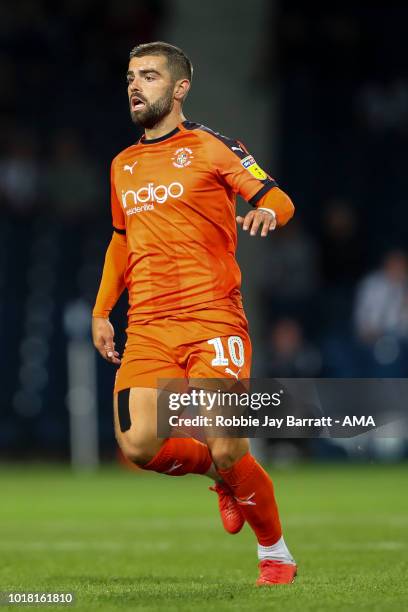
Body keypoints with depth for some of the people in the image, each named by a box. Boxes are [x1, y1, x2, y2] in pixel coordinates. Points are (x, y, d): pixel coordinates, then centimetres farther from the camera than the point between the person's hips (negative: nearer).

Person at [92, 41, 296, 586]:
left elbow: (278, 199, -3)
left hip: (212, 321, -5)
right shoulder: (123, 166, 19)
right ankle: (224, 477, 18)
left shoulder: (211, 146, 2)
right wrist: (101, 311, 25)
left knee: (228, 453, -15)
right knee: (139, 446, -14)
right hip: (147, 330, 5)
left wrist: (267, 211, -26)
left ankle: (275, 551, 11)